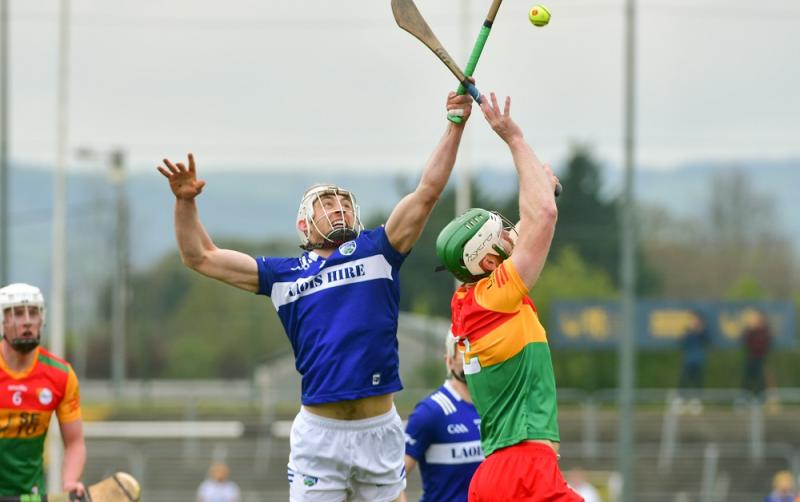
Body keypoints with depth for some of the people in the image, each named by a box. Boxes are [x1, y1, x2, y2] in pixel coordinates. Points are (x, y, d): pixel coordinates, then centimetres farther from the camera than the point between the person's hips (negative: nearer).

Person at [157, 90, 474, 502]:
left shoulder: (377, 251, 9)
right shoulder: (283, 275, 12)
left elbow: (428, 191, 2)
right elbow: (201, 258, 15)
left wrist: (455, 126, -5)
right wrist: (186, 202, 2)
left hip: (380, 429, 0)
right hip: (318, 433, 0)